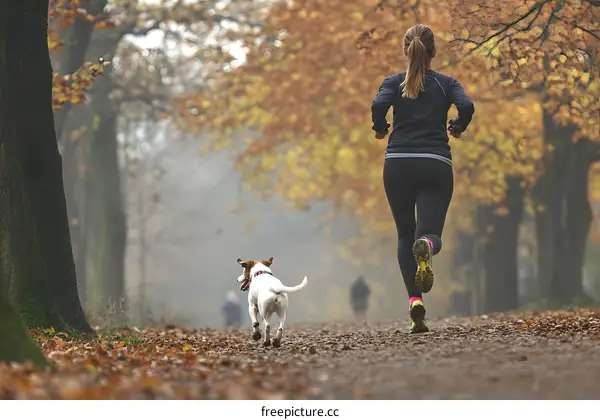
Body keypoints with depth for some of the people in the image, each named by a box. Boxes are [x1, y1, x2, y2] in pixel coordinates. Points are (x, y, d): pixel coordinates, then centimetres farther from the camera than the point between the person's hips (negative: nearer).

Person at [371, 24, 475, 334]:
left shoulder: (395, 82, 6)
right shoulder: (446, 83, 8)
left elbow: (378, 105, -13)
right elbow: (466, 106, -10)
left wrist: (380, 129, 6)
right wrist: (458, 128, 10)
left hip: (398, 165, 1)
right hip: (436, 165, -1)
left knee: (405, 235, 13)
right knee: (430, 234, -3)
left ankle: (415, 300, -3)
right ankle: (425, 246, -43)